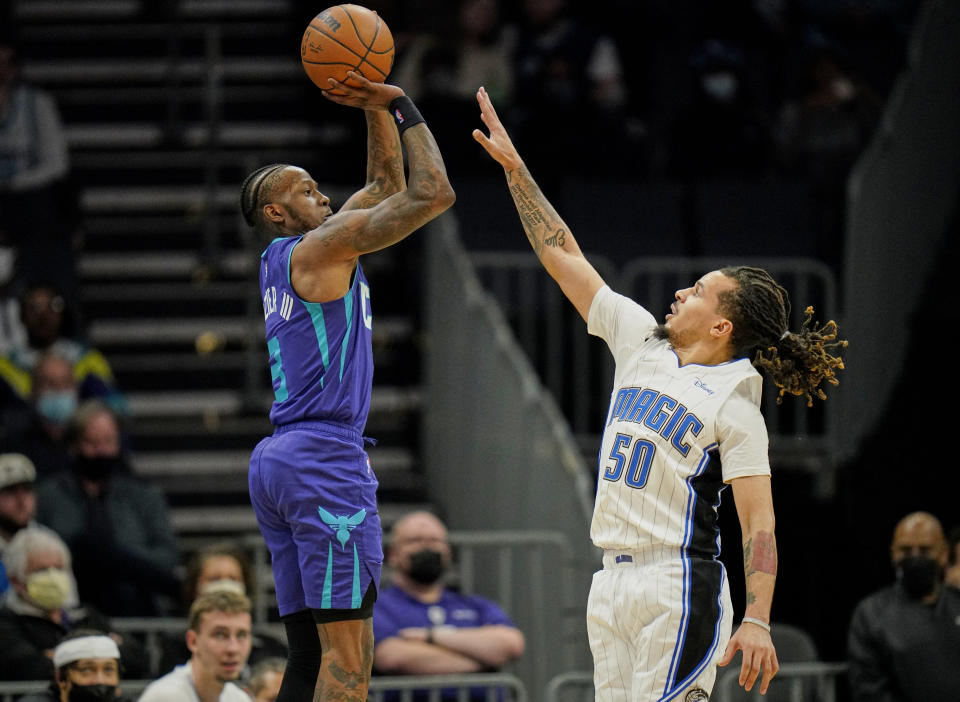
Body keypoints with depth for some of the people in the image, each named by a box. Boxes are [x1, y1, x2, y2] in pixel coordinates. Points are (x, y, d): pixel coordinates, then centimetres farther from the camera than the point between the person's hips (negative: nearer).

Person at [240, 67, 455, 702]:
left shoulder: (289, 257, 20)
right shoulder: (319, 247, -6)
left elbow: (386, 185, 29)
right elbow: (432, 193, -10)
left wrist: (378, 110, 17)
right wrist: (404, 108, -1)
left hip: (277, 460, 10)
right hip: (326, 457, -10)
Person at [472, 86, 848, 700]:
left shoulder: (734, 402, -7)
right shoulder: (641, 340, 12)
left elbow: (759, 524, -12)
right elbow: (563, 255, 16)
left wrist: (757, 621, -24)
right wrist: (515, 166, 15)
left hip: (679, 588, -7)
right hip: (614, 582, 7)